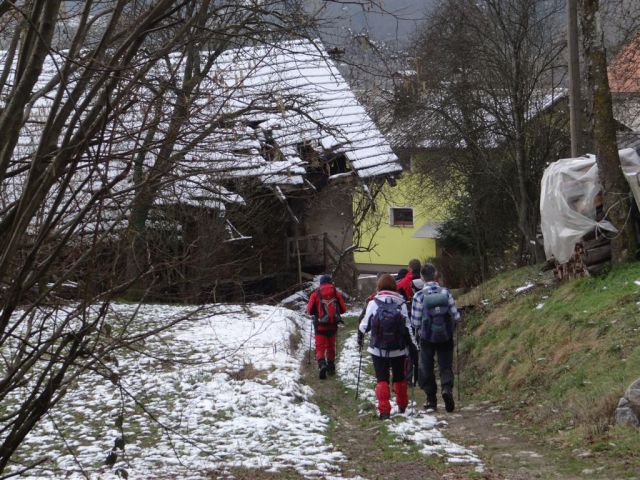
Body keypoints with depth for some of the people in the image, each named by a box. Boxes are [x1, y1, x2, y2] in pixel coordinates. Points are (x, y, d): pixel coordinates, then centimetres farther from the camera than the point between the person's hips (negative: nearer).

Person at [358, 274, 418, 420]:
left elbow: (365, 324, 2)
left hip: (378, 349, -1)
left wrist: (360, 337, 21)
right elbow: (408, 327, -3)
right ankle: (402, 406, 31)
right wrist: (413, 344, 4)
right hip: (398, 349, 1)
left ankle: (384, 410, -9)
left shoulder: (373, 303, -5)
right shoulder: (401, 304, -3)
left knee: (382, 379, 2)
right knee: (399, 377, 18)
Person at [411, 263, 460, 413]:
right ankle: (447, 388, -17)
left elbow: (415, 322, -8)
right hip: (446, 338, 1)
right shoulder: (446, 293, -7)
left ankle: (431, 401, 13)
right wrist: (451, 327, 16)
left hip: (427, 338, -1)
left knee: (427, 368, 11)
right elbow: (456, 316, -5)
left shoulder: (419, 296, -11)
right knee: (446, 366, 10)